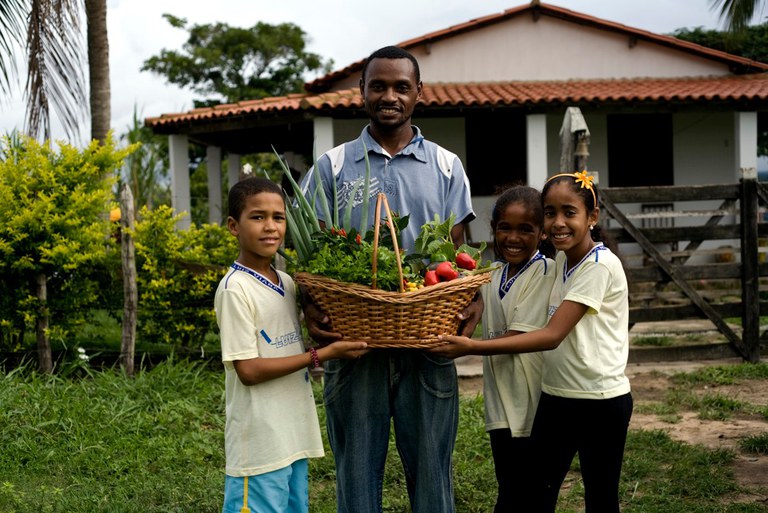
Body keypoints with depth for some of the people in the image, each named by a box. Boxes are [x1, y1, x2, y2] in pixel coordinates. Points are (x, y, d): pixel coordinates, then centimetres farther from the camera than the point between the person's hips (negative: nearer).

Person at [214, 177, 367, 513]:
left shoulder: (287, 283, 9)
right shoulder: (235, 289, -14)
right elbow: (248, 370, -18)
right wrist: (322, 355, -17)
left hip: (295, 437, 8)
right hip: (260, 444, -8)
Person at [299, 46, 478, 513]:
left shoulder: (446, 167, 8)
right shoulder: (332, 167, 5)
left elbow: (457, 250, 7)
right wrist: (311, 308, -15)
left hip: (428, 344, 1)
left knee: (431, 469, 8)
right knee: (357, 470, 8)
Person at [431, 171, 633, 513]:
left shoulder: (600, 265, -18)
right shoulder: (560, 260, 7)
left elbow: (552, 335, -23)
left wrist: (473, 347, -27)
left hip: (601, 403, -7)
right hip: (556, 397, 7)